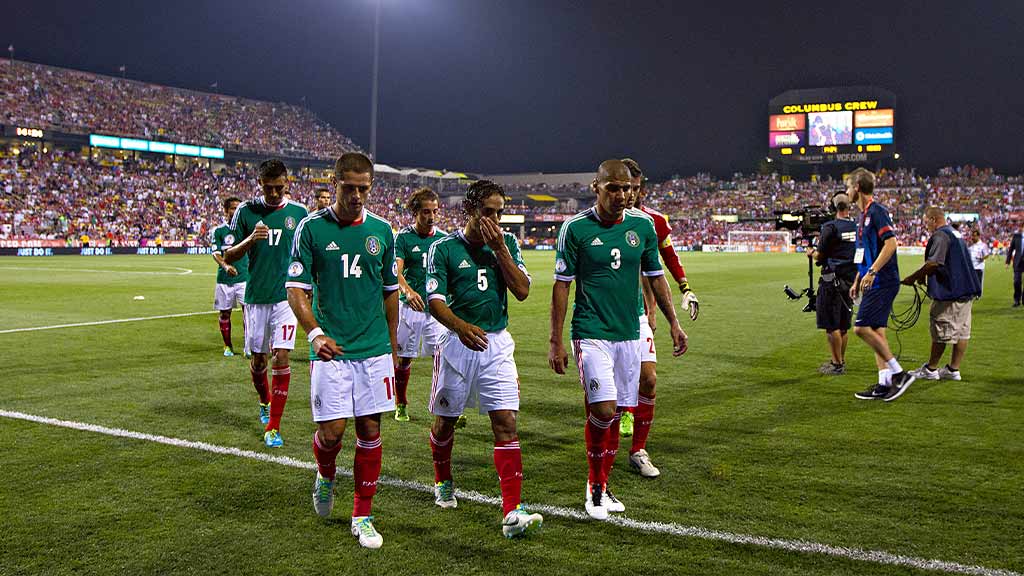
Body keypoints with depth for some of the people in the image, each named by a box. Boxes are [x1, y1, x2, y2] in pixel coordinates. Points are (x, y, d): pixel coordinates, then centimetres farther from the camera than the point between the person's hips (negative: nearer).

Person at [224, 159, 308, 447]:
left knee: (281, 358, -9)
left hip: (286, 296, -1)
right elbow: (228, 257, 0)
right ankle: (265, 402, 41)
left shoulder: (299, 212, 2)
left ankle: (273, 427, -1)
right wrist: (250, 240, -19)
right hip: (256, 297, 1)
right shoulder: (246, 211, 0)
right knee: (258, 359, 11)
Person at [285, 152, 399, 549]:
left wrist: (392, 346, 16)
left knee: (370, 430, 5)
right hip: (331, 350, -2)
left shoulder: (382, 231, 7)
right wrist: (315, 333, -19)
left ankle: (362, 516, 19)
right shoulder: (312, 228, -2)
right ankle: (325, 476, 31)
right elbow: (296, 289, -4)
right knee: (331, 432, -5)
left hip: (374, 349, 3)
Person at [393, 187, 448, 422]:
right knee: (404, 357, 8)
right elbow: (395, 271, -17)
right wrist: (407, 290, -35)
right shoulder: (403, 237, -5)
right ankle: (401, 405, 25)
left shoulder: (442, 238, 7)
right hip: (409, 306, -2)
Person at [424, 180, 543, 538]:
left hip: (497, 344, 2)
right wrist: (461, 327, -31)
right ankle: (443, 482, 41)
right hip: (458, 344, -1)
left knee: (506, 423, -9)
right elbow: (435, 300, -11)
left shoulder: (507, 243, 5)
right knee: (445, 420, 13)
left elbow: (522, 291, -3)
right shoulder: (444, 249, -4)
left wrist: (500, 248, -10)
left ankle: (512, 512, -11)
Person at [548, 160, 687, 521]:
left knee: (614, 413, 9)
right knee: (603, 410, -14)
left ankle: (602, 487, 25)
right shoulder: (575, 228, -7)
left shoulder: (642, 225, 5)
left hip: (629, 333, 4)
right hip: (591, 333, -4)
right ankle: (594, 487, 7)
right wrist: (555, 341, -6)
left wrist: (673, 323, 10)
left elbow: (655, 277, 15)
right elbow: (561, 285, -4)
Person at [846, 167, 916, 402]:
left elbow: (891, 243, -22)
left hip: (882, 282, -10)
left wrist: (871, 272, -24)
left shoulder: (876, 211, -12)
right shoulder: (864, 214, 18)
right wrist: (857, 281, 23)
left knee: (861, 327, -13)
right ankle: (884, 384, 11)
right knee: (876, 331, 8)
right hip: (875, 283, 10)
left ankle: (898, 372, -6)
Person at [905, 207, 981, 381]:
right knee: (962, 331, 9)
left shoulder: (940, 235, -13)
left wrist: (914, 277, -18)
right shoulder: (955, 233, 19)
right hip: (966, 290, 10)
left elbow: (934, 263, -24)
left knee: (941, 332, -1)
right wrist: (924, 274, 17)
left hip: (949, 291, -10)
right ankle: (953, 370, 14)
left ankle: (931, 369, 8)